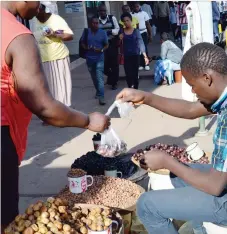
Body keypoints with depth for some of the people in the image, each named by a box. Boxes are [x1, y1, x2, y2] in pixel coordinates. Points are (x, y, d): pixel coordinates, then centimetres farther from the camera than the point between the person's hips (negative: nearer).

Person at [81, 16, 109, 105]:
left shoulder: (103, 33, -3)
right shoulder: (86, 32, -1)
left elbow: (106, 45, 3)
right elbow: (83, 43, 9)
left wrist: (101, 50, -17)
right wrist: (86, 48, -12)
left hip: (99, 58, -3)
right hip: (89, 58, 3)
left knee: (100, 77, -13)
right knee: (94, 77, 17)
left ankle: (101, 96, -17)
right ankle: (98, 91, 38)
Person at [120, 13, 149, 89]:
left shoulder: (136, 31, -5)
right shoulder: (122, 31, 2)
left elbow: (141, 43, -12)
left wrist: (145, 56, -20)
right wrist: (120, 39, -12)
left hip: (135, 56, -2)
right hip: (126, 56, 2)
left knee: (135, 74, 1)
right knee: (128, 75, 3)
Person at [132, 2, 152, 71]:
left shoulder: (144, 13, 2)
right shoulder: (131, 15, 1)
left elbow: (148, 24, 5)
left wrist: (150, 34, 2)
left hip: (143, 33, 0)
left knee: (145, 48, -1)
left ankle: (146, 64, 7)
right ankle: (141, 65, 9)